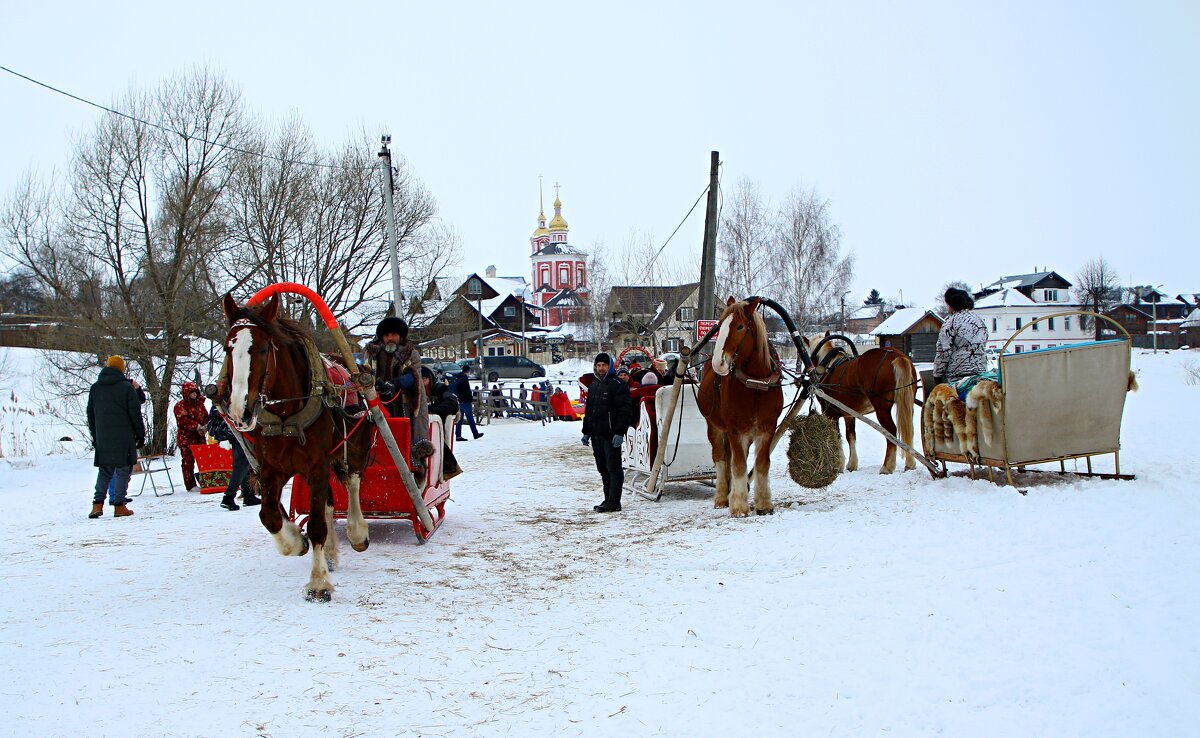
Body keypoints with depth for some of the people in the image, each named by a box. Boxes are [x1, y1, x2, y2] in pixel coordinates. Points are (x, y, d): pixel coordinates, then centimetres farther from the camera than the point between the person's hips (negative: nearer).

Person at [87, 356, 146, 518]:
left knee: (104, 471, 13)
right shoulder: (127, 388, -6)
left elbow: (90, 414, 15)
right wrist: (141, 434, 2)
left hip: (103, 439, 5)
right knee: (123, 470, 0)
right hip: (124, 438, -5)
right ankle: (119, 505, -3)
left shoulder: (94, 388, 10)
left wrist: (94, 436, 22)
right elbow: (135, 414, -7)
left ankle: (98, 503, 2)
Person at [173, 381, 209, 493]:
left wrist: (204, 427, -4)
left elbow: (205, 416, 15)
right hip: (186, 438, -6)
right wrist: (197, 426, -20)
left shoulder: (199, 403, 13)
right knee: (188, 461, -2)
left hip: (199, 437, 6)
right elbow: (184, 421, -18)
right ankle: (191, 485, 1)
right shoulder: (180, 406, -7)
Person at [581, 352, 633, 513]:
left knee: (613, 468, -6)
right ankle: (608, 500, 20)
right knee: (603, 469, 12)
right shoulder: (593, 386, 18)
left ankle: (614, 502, -5)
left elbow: (625, 410, -13)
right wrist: (586, 432, 20)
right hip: (596, 435, 8)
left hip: (611, 435, -8)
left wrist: (619, 432, -20)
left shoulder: (618, 385, -7)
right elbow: (588, 409, 25)